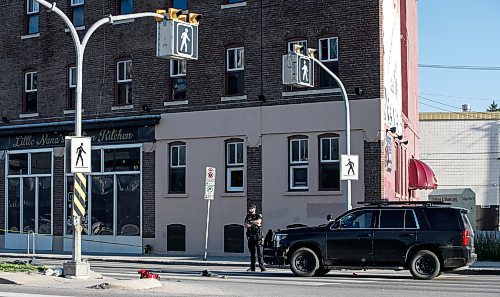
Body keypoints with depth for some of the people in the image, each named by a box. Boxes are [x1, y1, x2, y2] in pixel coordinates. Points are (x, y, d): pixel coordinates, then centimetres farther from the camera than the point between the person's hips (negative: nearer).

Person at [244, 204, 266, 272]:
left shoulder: (259, 216, 3)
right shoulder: (248, 216, 14)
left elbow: (258, 221, -18)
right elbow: (246, 225, 0)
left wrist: (250, 222, -7)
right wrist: (254, 224, -10)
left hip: (258, 236, -4)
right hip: (250, 237, 4)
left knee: (259, 252, -10)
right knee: (252, 253, 6)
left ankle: (261, 266, -13)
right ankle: (252, 267, 8)